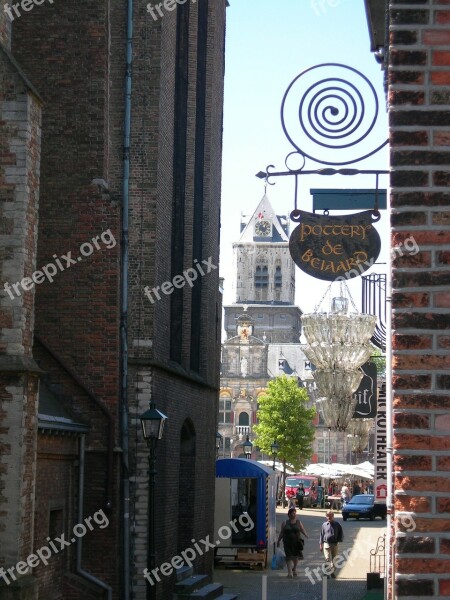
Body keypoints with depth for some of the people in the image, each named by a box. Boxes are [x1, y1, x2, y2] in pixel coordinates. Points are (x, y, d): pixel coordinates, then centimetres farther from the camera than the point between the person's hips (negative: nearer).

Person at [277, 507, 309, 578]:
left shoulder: (298, 523, 6)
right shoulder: (285, 523, 5)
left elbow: (303, 530, 1)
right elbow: (281, 533, 9)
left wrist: (306, 535, -19)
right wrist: (278, 541, 7)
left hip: (296, 542, 1)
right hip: (287, 542, -1)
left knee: (295, 556, 11)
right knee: (289, 557, -9)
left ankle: (294, 569, 37)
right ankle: (290, 572, -12)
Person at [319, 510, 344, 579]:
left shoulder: (337, 525, 2)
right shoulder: (324, 525, 4)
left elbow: (341, 533, 10)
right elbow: (321, 535, 10)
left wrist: (339, 540, -4)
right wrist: (321, 544, 8)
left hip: (335, 544, 1)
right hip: (326, 544, -1)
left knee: (334, 559, 10)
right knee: (327, 559, -11)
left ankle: (333, 572, 24)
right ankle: (327, 572, -14)